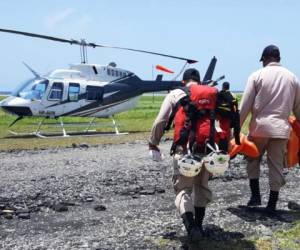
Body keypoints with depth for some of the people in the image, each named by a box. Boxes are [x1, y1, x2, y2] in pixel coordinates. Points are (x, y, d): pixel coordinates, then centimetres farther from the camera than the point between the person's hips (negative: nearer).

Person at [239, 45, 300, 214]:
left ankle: (255, 195, 13)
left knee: (253, 160, 18)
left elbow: (245, 106, -4)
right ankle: (272, 205, 12)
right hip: (281, 128, 2)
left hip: (259, 126, -2)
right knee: (276, 166, 8)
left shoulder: (257, 75, -2)